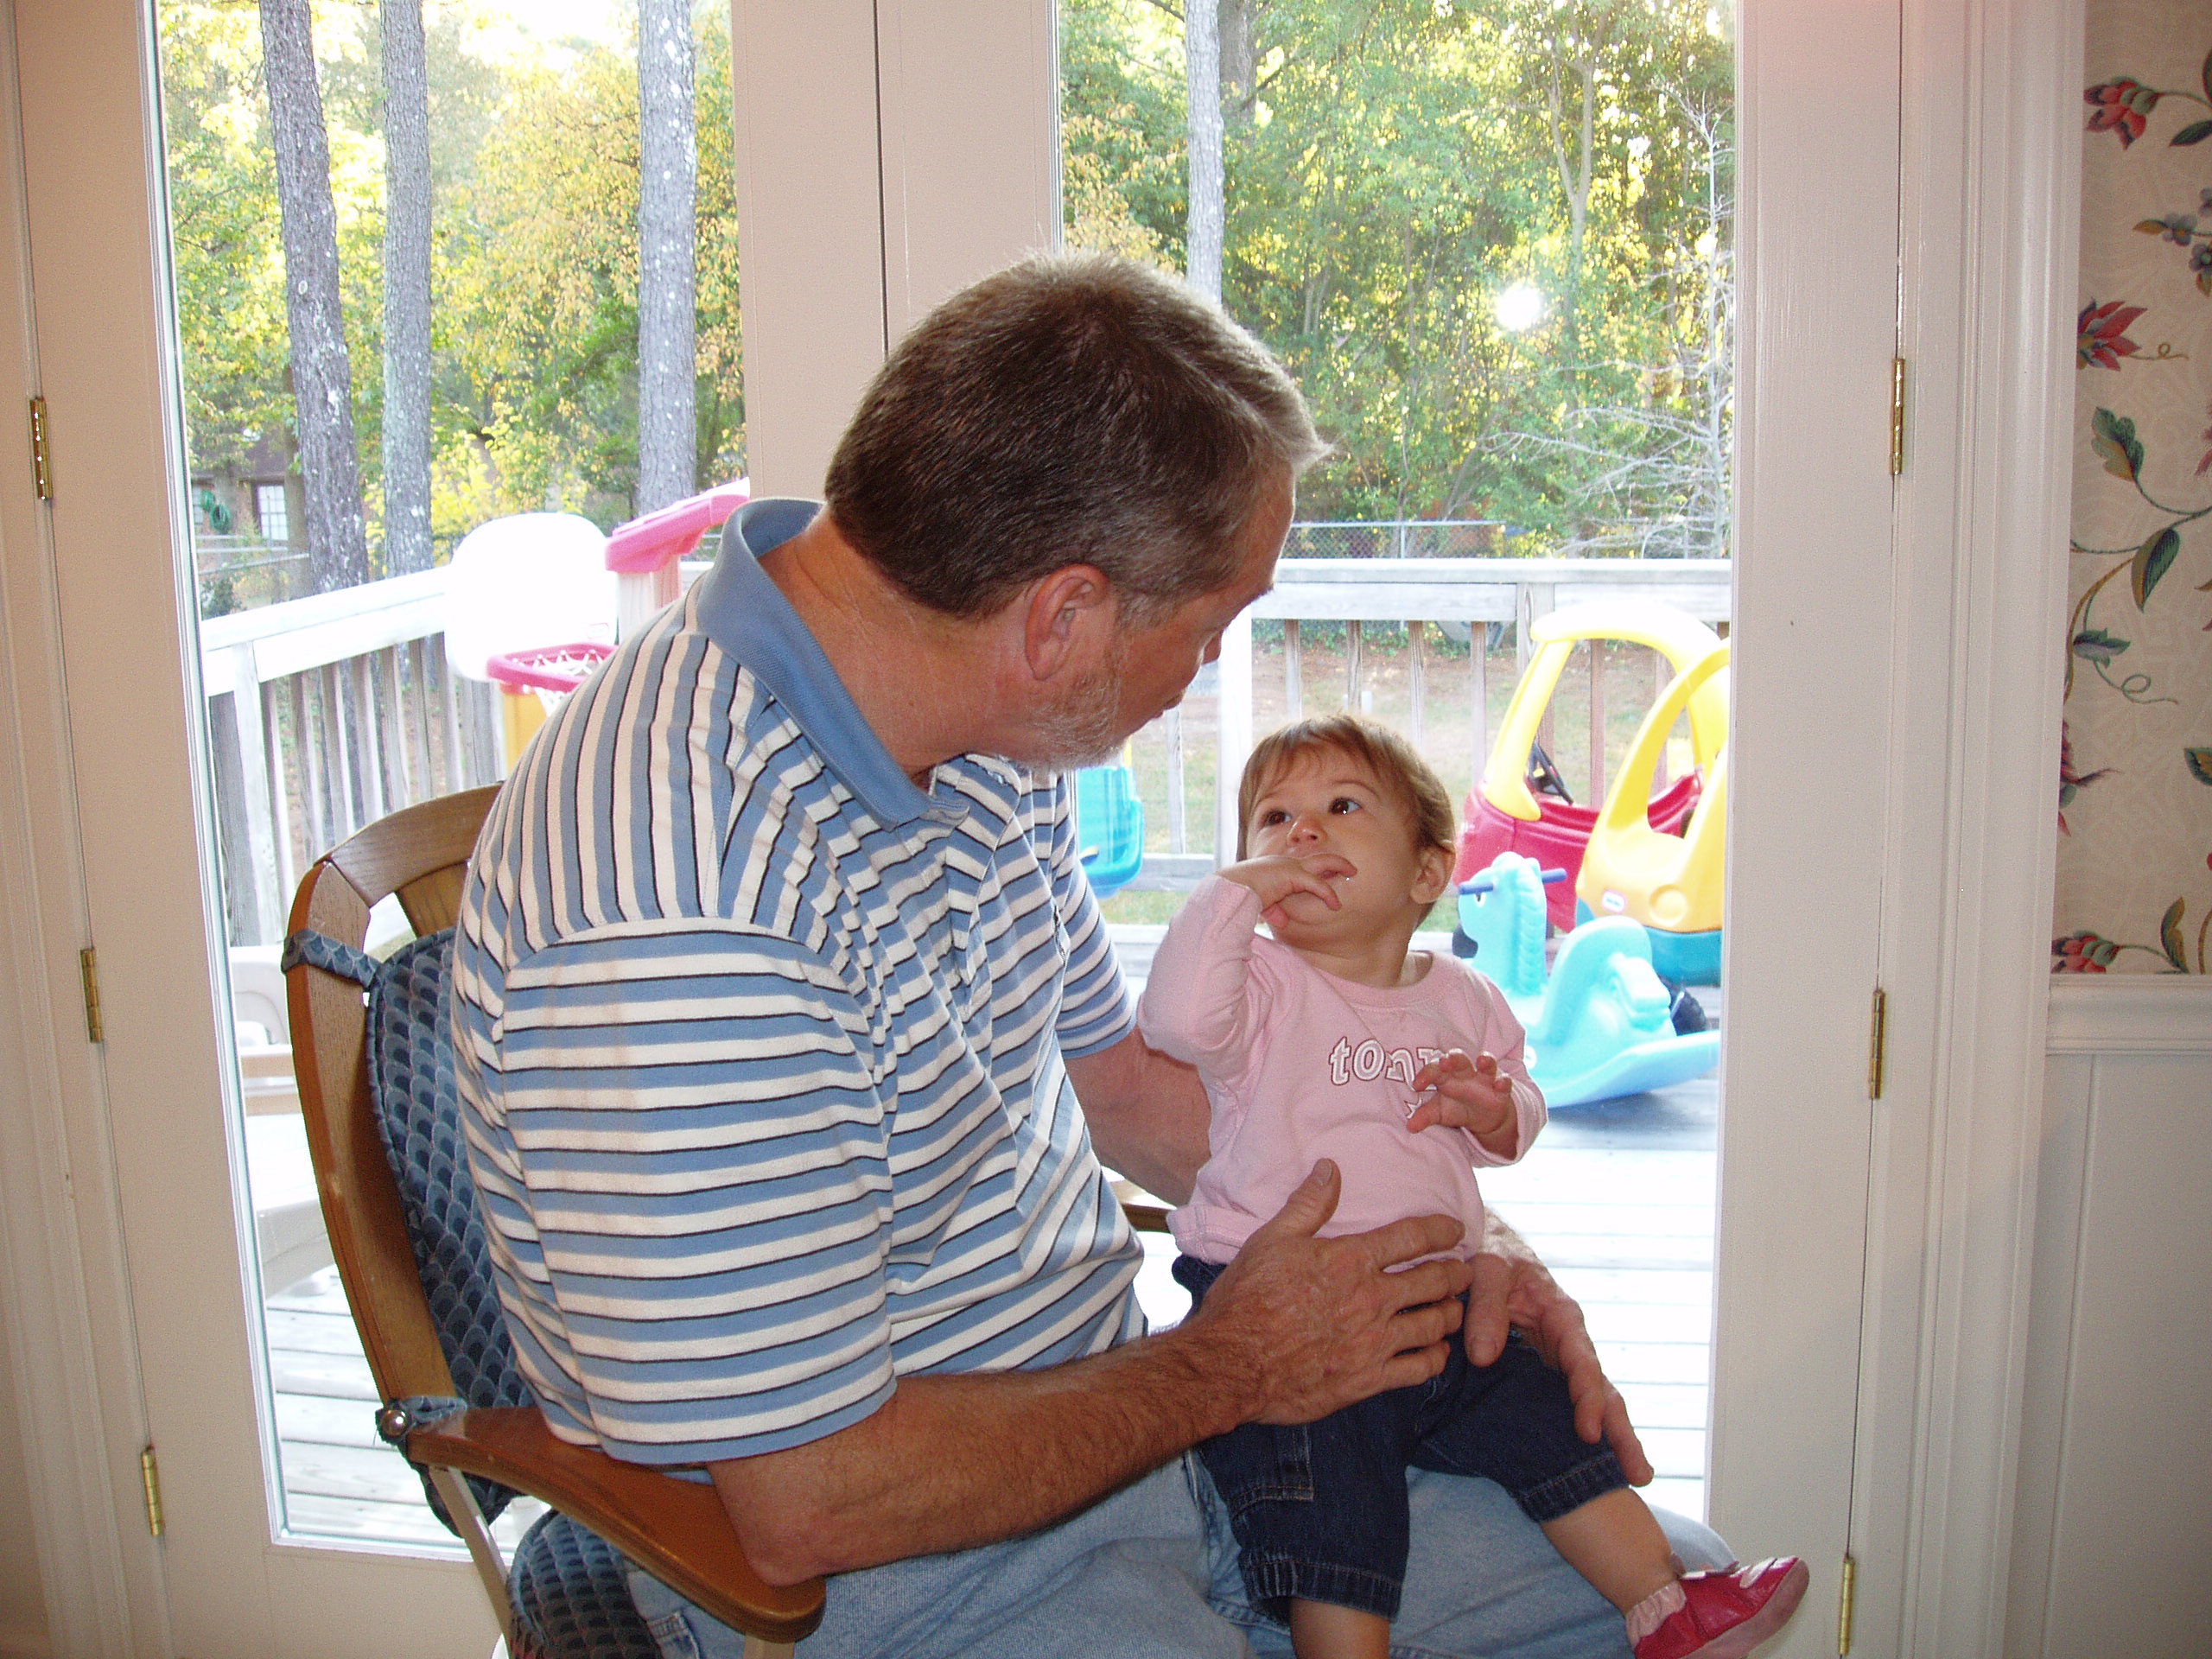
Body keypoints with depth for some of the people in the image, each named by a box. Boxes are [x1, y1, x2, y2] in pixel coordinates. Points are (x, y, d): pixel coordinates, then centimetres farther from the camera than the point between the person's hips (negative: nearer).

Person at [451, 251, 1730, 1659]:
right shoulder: (685, 918, -32)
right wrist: (1230, 1369, -14)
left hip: (1120, 1427, 8)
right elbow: (807, 1502, -27)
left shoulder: (988, 742, -1)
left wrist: (1445, 1243, 3)